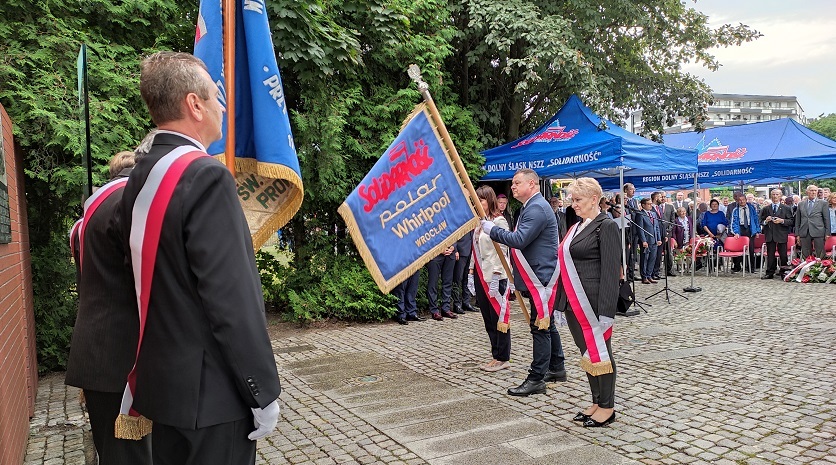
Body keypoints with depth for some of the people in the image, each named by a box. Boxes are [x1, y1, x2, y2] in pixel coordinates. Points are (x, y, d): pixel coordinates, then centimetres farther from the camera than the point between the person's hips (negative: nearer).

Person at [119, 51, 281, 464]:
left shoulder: (139, 179, 6)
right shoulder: (206, 175, -20)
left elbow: (147, 282, 12)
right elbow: (233, 299, -23)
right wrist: (263, 393, -14)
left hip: (159, 383, 8)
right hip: (210, 392, -8)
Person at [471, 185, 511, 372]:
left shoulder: (498, 221, -10)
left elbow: (502, 250, -15)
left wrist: (496, 275, -18)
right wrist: (472, 269, 14)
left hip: (495, 276, -9)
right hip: (480, 275, 9)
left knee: (498, 316, -1)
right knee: (487, 316, 11)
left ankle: (502, 358, 7)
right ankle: (496, 354, 20)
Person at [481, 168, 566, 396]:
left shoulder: (537, 208, -17)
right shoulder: (531, 207, 17)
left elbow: (519, 240, -26)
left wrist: (492, 229, -17)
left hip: (541, 278, -11)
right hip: (538, 277, 11)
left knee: (540, 326, -7)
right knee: (546, 324, 18)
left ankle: (536, 379, -2)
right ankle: (556, 368, 30)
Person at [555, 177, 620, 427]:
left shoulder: (606, 226, -9)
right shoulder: (576, 227, 16)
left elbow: (610, 271, -16)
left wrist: (606, 310, -21)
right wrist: (562, 302, 17)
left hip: (593, 302, -8)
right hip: (574, 303, 8)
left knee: (599, 351, 2)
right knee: (586, 351, 14)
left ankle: (607, 407, 16)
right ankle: (596, 402, 27)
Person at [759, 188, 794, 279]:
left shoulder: (786, 208, 7)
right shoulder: (766, 209, 12)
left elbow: (791, 221, 0)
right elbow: (761, 222, 12)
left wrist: (782, 221, -16)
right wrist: (766, 221, -9)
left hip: (781, 235, -2)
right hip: (770, 235, 2)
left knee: (783, 255, 0)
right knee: (770, 255, 4)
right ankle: (769, 273, 7)